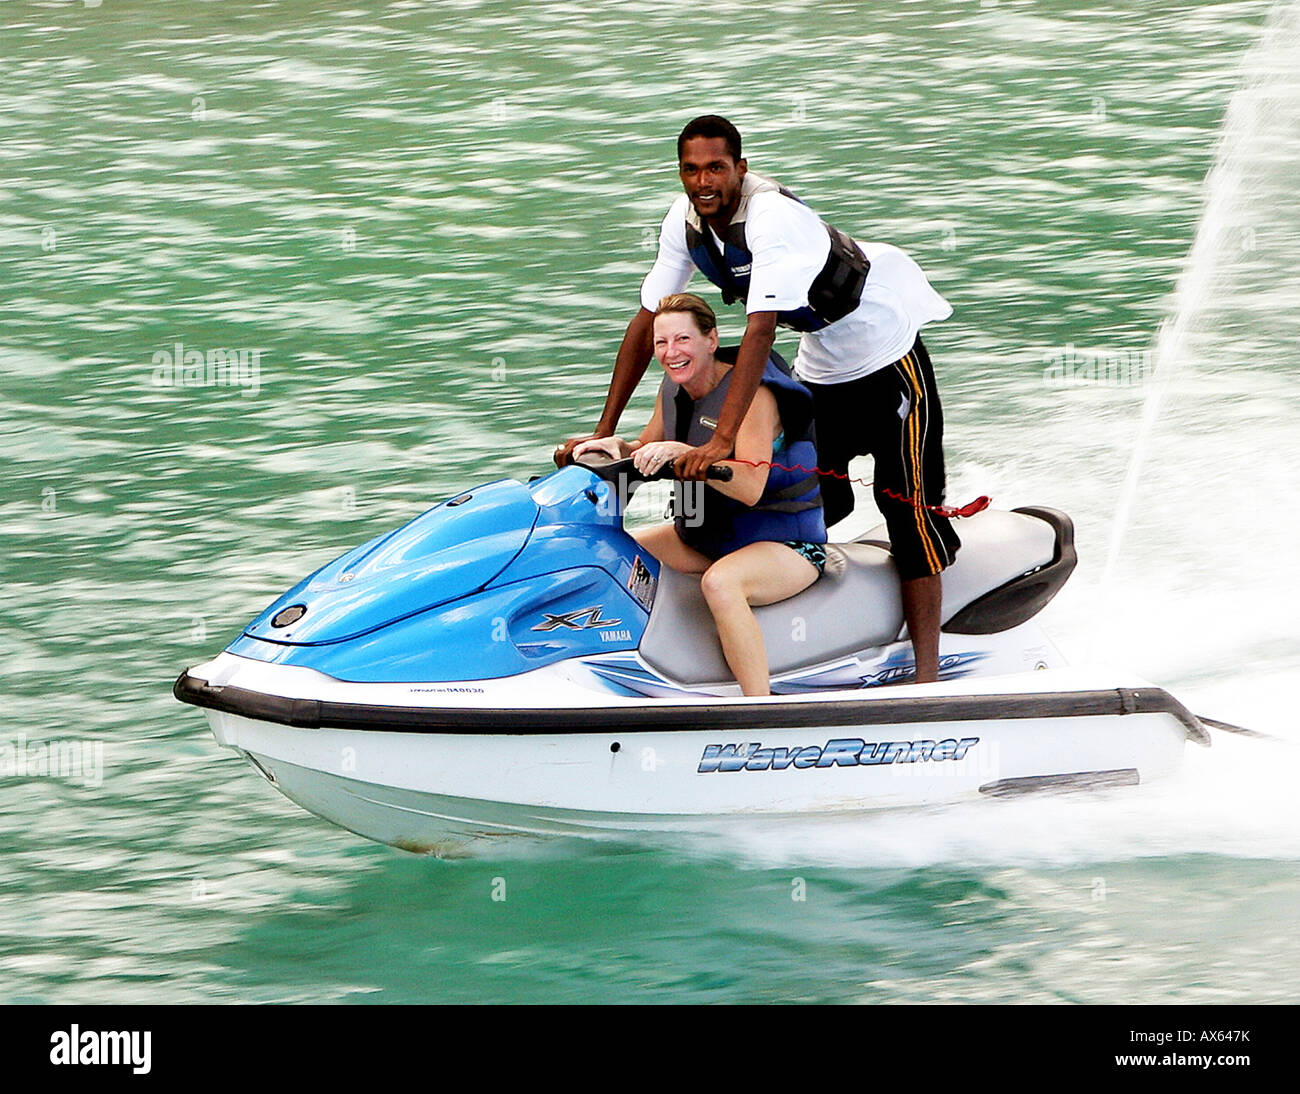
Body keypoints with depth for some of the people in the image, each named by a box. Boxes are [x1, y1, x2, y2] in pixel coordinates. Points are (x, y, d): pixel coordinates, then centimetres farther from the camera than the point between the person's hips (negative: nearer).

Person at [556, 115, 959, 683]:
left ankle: (927, 674, -10)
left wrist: (722, 440, -47)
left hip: (884, 344, -8)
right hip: (820, 360, 8)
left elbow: (761, 329, -39)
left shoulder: (772, 214, -31)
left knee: (908, 505, -9)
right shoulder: (685, 219, -7)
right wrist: (603, 433, -9)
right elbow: (647, 320, -4)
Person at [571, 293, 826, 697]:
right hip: (708, 535, 9)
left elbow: (750, 488, -31)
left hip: (787, 540, -9)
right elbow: (647, 452, 16)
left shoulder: (751, 391, -21)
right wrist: (616, 446, -6)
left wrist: (682, 452, -40)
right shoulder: (674, 388, 3)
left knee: (719, 582, -39)